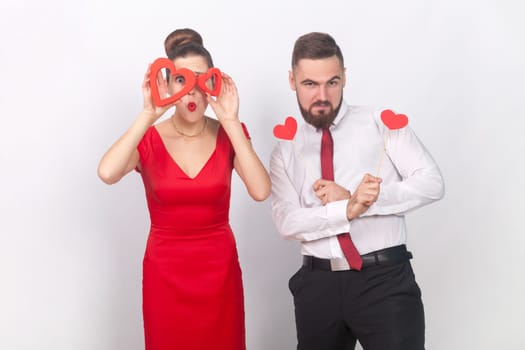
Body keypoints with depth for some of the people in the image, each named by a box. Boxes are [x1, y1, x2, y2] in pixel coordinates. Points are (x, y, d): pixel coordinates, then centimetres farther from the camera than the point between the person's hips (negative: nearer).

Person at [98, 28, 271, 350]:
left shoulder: (229, 134, -2)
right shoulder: (149, 140, -6)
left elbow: (261, 191, -20)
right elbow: (107, 174, -28)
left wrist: (231, 121, -20)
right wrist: (148, 115, -24)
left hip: (220, 271, 1)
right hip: (165, 273, -1)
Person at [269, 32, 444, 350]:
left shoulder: (382, 122, 3)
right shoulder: (286, 150, 9)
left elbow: (431, 183, -7)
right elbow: (287, 221, -4)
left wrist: (352, 200, -13)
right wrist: (348, 210, -20)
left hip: (385, 278, -3)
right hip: (317, 284, 3)